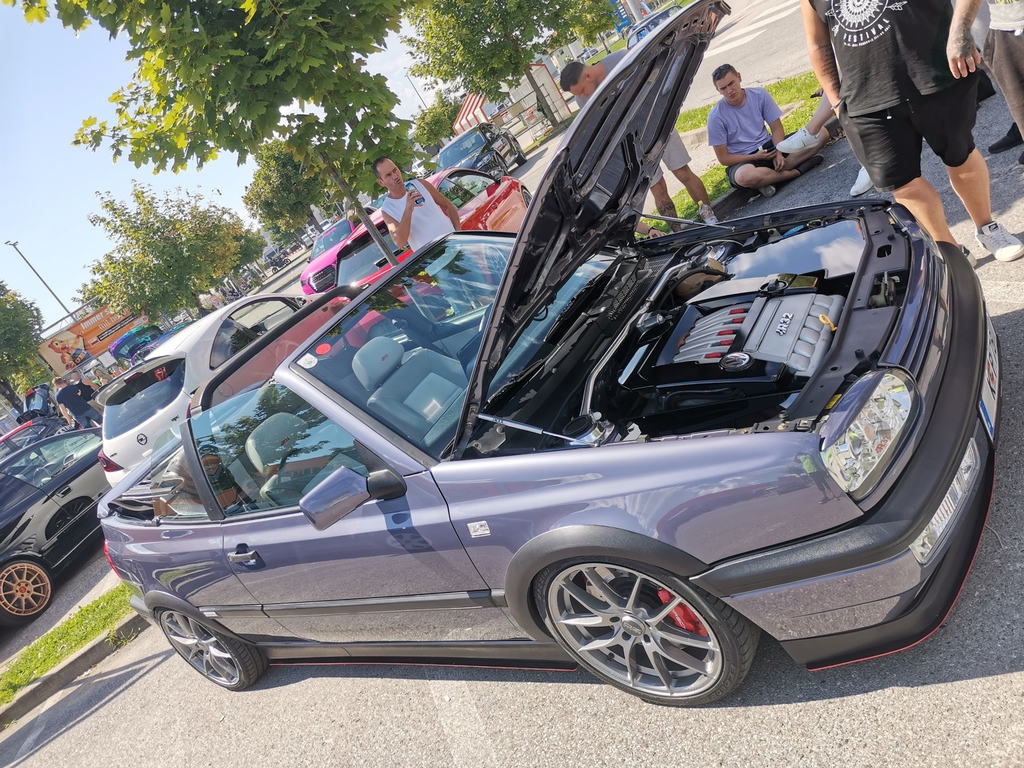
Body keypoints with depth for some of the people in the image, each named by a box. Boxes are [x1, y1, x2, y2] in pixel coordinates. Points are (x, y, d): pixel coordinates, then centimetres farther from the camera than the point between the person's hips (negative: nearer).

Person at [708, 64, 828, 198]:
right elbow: (723, 158, -9)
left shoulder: (760, 95, -2)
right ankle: (796, 171, -16)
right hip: (743, 161, -4)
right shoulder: (716, 117, -12)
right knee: (746, 176, -43)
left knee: (821, 133, -11)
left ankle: (770, 178, -22)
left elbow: (776, 128, 1)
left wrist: (778, 152, -18)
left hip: (770, 147, 5)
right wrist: (756, 157, -18)